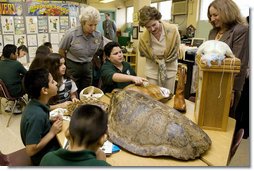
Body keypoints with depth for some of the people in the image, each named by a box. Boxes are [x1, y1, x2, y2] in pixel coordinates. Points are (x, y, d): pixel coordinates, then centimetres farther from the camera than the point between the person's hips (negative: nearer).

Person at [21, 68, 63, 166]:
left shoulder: (37, 104, -8)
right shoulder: (36, 115, -32)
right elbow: (31, 150, -27)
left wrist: (51, 123, -6)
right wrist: (52, 132, -22)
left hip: (50, 146, 7)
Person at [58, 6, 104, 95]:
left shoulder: (98, 36, -8)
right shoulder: (71, 34, -18)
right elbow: (61, 52, -5)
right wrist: (69, 64, 5)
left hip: (88, 67, 3)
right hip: (72, 67, -3)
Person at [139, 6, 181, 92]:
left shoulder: (173, 30, -18)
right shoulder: (143, 38, -18)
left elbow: (176, 51, -4)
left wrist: (165, 61, -3)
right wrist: (156, 60, -1)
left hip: (170, 68, 1)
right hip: (153, 69, 0)